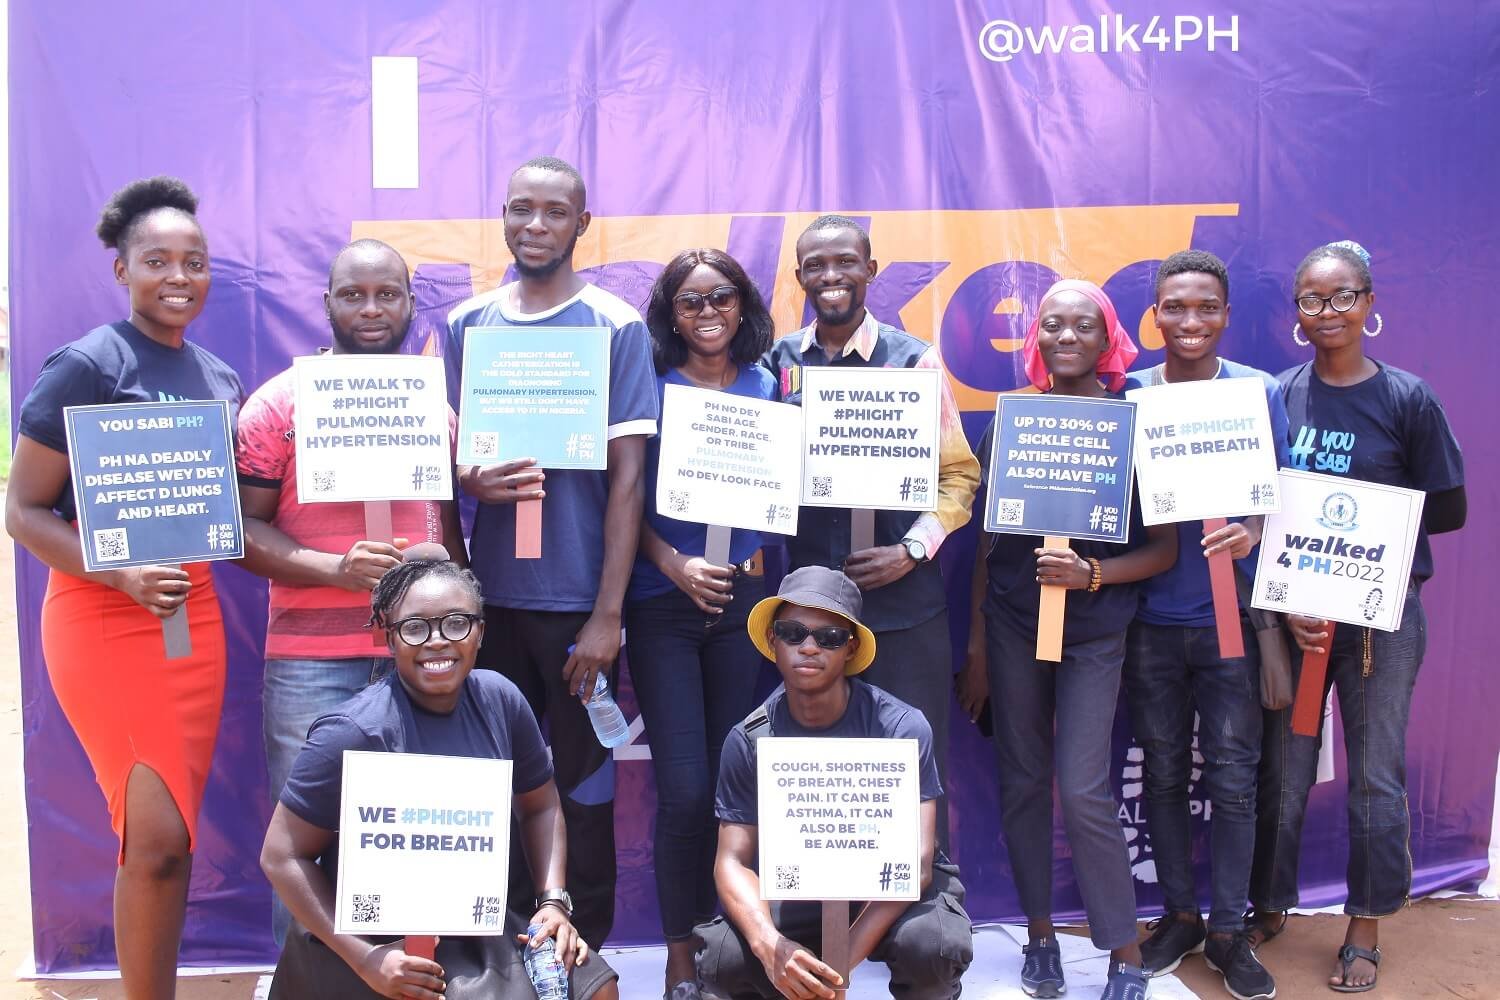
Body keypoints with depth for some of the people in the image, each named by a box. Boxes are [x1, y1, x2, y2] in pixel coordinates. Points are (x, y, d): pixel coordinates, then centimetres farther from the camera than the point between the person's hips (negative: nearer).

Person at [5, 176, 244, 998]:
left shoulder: (222, 380, 11)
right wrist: (123, 573, -23)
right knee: (157, 835, -5)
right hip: (104, 618, -6)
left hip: (195, 616, 6)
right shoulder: (85, 366, -8)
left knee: (173, 834, 11)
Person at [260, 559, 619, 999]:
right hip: (381, 946, -5)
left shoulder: (499, 699, -5)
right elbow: (282, 857, -14)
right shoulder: (355, 733, -21)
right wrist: (366, 958, -20)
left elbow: (541, 806, 10)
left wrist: (553, 901, -3)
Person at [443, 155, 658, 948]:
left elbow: (627, 477, -5)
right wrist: (469, 481, -11)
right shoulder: (464, 324, 8)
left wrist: (608, 614, -10)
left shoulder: (617, 327, -2)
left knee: (580, 782, 7)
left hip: (576, 600, -3)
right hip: (488, 594, 3)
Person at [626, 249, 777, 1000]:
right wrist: (675, 564, -13)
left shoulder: (769, 389, 9)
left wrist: (762, 557, -5)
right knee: (685, 790, -6)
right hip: (664, 604, -2)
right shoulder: (650, 388, 2)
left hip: (747, 598, 2)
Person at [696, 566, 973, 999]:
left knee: (937, 945, -34)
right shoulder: (749, 741, -11)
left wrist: (843, 958, -34)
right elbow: (734, 861, -13)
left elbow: (914, 863, -22)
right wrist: (772, 946, -34)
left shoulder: (901, 727, -20)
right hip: (800, 891, 2)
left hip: (896, 891, -2)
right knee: (722, 959, -25)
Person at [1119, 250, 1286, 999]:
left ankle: (1228, 931, 20)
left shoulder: (1259, 391, -1)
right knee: (1164, 772, 12)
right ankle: (1178, 914, 29)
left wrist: (1254, 533, -21)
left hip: (1229, 615, -1)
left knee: (1232, 777, 4)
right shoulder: (1128, 394, 1)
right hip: (1151, 618, 1)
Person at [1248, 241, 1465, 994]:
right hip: (1290, 611, 1)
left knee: (1375, 775, 8)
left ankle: (1365, 930, 25)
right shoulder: (1276, 396, 0)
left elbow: (1449, 510, 0)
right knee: (1283, 770, 9)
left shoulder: (1407, 398, -3)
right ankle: (1269, 907, 28)